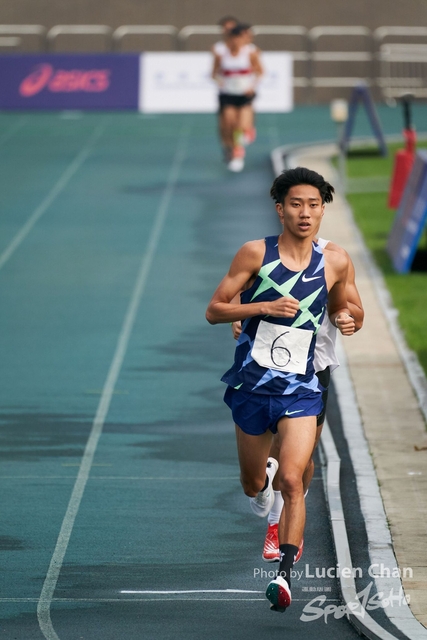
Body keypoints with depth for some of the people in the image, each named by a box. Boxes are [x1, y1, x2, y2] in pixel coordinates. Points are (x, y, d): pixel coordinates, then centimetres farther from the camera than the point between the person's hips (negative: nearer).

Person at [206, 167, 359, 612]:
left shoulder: (335, 263, 1)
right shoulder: (256, 254, -6)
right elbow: (213, 311, -5)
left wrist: (345, 320, -3)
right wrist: (264, 307, -20)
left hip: (301, 388, 0)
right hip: (251, 386, 0)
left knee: (292, 480, -19)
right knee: (252, 485, 16)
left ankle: (285, 572, -18)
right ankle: (265, 474, 53)